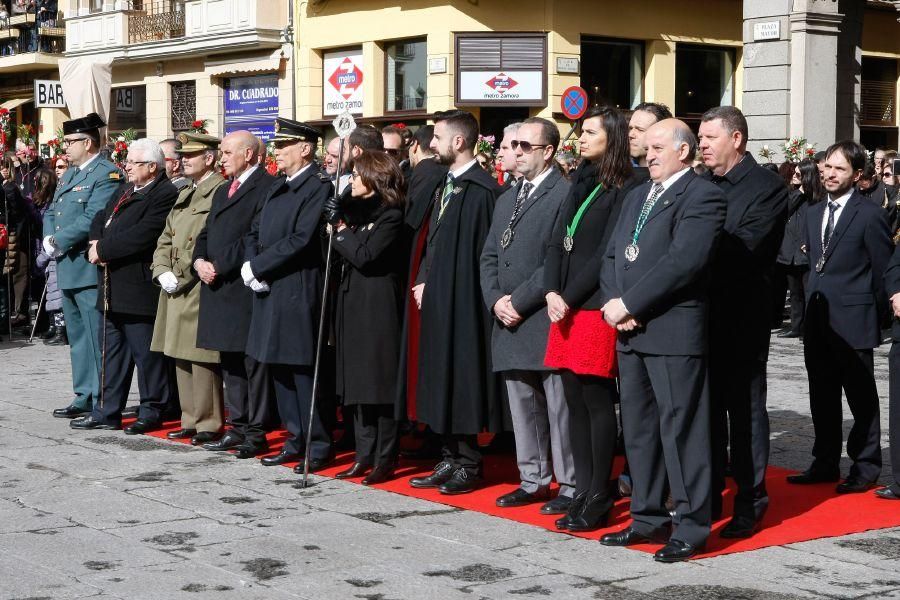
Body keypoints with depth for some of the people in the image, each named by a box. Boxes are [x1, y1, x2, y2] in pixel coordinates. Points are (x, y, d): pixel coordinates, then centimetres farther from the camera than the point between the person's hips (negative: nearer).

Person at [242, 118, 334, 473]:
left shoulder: (319, 188, -11)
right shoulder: (276, 189, 17)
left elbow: (301, 240, -20)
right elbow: (255, 231, 17)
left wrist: (256, 266, -14)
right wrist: (251, 266, -3)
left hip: (298, 294, -9)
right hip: (269, 293, 9)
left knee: (303, 371, -5)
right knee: (279, 370, 13)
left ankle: (319, 446, 4)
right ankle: (296, 441, 22)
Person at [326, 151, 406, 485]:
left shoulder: (391, 216, -9)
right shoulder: (354, 210, 15)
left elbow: (364, 256, -18)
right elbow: (343, 256, 12)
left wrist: (342, 232, -7)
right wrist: (340, 228, -1)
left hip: (378, 307, -8)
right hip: (352, 304, 8)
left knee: (380, 384, -3)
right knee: (358, 384, 10)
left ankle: (385, 460, 3)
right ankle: (365, 456, 16)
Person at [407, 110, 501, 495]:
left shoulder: (482, 189, -15)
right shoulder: (444, 185, 14)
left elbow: (485, 251, -17)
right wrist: (422, 282, 7)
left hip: (464, 301, -9)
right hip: (437, 299, 9)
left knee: (462, 380, -2)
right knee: (441, 380, 12)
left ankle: (468, 465, 8)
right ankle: (451, 459, 20)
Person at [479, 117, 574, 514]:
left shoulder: (565, 194, -8)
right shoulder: (507, 199, 19)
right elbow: (489, 256, 18)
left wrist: (519, 301, -15)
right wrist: (495, 300, 1)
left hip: (546, 323, -8)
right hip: (509, 322, 8)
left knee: (560, 408, -3)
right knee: (522, 407, 14)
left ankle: (571, 486, 5)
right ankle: (533, 480, 24)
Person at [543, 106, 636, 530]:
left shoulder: (622, 191, -8)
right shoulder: (580, 185, 16)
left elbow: (606, 253, -13)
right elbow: (557, 243, 13)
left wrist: (570, 298, -12)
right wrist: (551, 292, -1)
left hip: (596, 308, -8)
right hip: (565, 308, 8)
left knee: (597, 402, -4)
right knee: (575, 402, 9)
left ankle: (599, 500, 2)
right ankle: (582, 492, 16)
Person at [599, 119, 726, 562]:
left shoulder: (702, 196, -8)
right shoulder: (638, 196, 20)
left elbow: (683, 261, -19)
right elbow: (612, 255, 16)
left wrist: (629, 304, -16)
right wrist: (614, 304, -2)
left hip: (674, 331, -8)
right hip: (630, 331, 9)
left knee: (681, 429, -4)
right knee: (638, 428, 13)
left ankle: (691, 526, 3)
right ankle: (648, 517, 23)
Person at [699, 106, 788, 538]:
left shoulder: (766, 186, -7)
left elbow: (745, 246, -19)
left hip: (743, 318, -6)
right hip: (702, 312, 6)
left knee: (746, 411, 2)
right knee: (708, 408, 12)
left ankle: (750, 503, 10)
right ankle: (708, 498, 22)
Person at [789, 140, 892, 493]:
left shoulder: (869, 215, -9)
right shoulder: (814, 214, 13)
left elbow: (884, 271, -7)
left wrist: (877, 315, -4)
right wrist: (814, 301, 12)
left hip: (853, 322, -7)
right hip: (818, 321, 7)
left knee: (861, 398, 2)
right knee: (822, 397, 12)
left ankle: (865, 468, 10)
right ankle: (825, 464, 22)